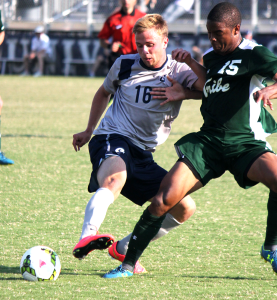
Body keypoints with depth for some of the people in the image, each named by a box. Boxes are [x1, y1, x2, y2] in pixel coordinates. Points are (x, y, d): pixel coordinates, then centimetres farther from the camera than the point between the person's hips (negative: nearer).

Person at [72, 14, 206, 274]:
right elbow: (104, 93, 23)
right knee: (115, 177, -40)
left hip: (143, 154, 4)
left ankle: (125, 248, 10)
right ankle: (86, 238, -58)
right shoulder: (125, 65, 3)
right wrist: (88, 131, 26)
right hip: (112, 138, -4)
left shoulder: (178, 72, 1)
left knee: (185, 208, -1)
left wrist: (191, 63, -30)